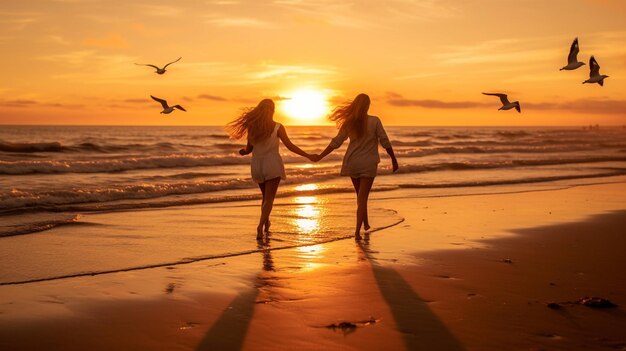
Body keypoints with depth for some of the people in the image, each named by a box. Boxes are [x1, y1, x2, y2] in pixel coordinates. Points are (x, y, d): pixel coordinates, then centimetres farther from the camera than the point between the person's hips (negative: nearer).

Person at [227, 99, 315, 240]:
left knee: (265, 196, 22)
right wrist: (308, 156, -6)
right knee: (269, 198, -4)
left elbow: (249, 149, 4)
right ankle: (260, 226, -23)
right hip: (272, 164, -4)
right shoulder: (277, 127, -8)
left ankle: (266, 224, 34)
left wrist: (243, 151, 27)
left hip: (257, 165, 4)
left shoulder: (252, 127, 0)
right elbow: (290, 146, -12)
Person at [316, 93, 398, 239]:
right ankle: (357, 231, -11)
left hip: (352, 163, 3)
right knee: (362, 197, -2)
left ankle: (366, 224, 34)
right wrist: (394, 159, 2)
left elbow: (336, 142, 0)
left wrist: (320, 156, 8)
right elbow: (385, 142, -8)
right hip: (368, 164, -3)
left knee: (360, 195, 21)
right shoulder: (374, 121, -9)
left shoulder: (348, 123, -2)